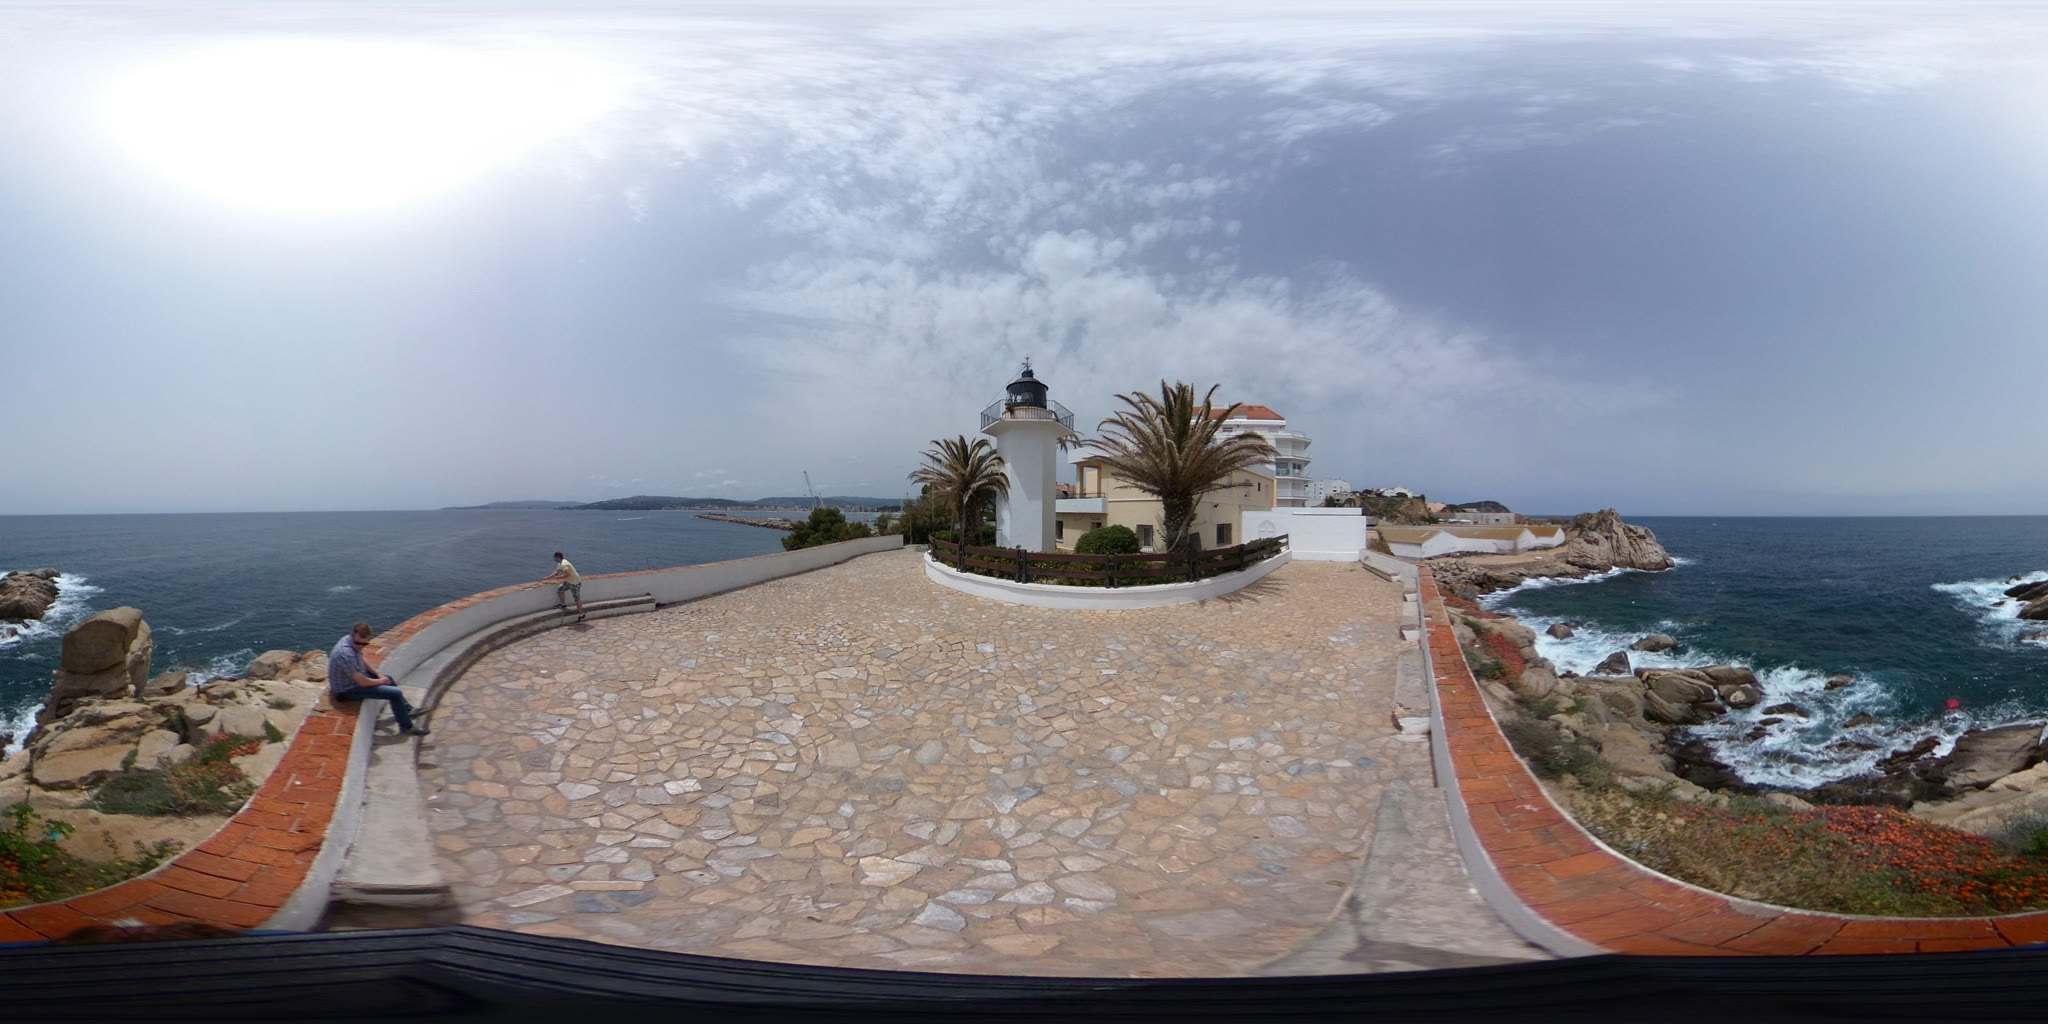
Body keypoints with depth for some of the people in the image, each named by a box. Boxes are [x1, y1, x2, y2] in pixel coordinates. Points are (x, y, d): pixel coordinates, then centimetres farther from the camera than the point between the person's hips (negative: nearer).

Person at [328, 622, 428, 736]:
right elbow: (362, 682, -30)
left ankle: (407, 710, 44)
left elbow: (362, 661, 13)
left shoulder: (353, 642, -8)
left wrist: (378, 675, 7)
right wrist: (381, 681, -13)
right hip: (348, 690, -10)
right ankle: (406, 728, 2)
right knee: (395, 693, -14)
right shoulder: (346, 654, -37)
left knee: (389, 679, 26)